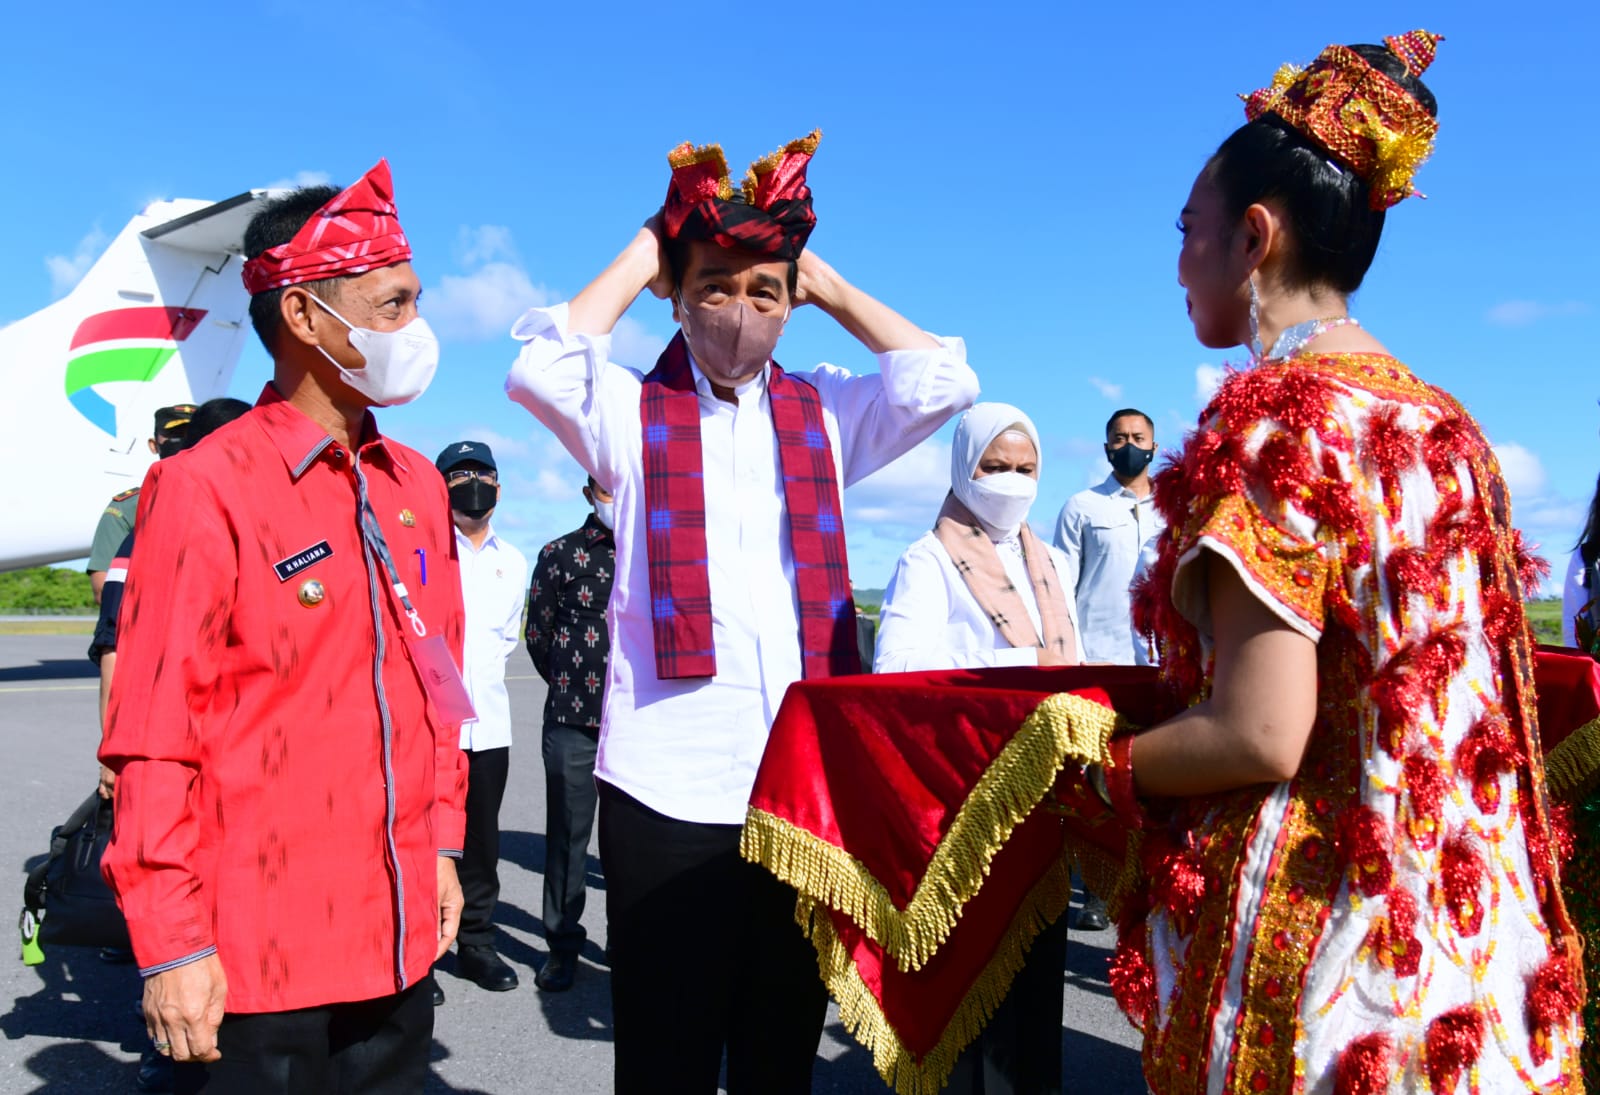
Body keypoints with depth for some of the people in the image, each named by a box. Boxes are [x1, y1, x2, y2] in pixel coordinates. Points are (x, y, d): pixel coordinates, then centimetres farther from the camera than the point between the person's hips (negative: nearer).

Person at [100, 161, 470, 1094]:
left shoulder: (417, 486, 6)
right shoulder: (207, 489, -13)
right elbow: (157, 738, -13)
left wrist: (441, 847, 11)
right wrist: (172, 947, -12)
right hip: (259, 961, -5)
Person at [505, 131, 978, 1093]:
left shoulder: (825, 415, 10)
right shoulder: (632, 413, 3)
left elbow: (946, 379, -3)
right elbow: (540, 369, -16)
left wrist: (827, 284, 3)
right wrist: (639, 258, -3)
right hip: (668, 792, -2)